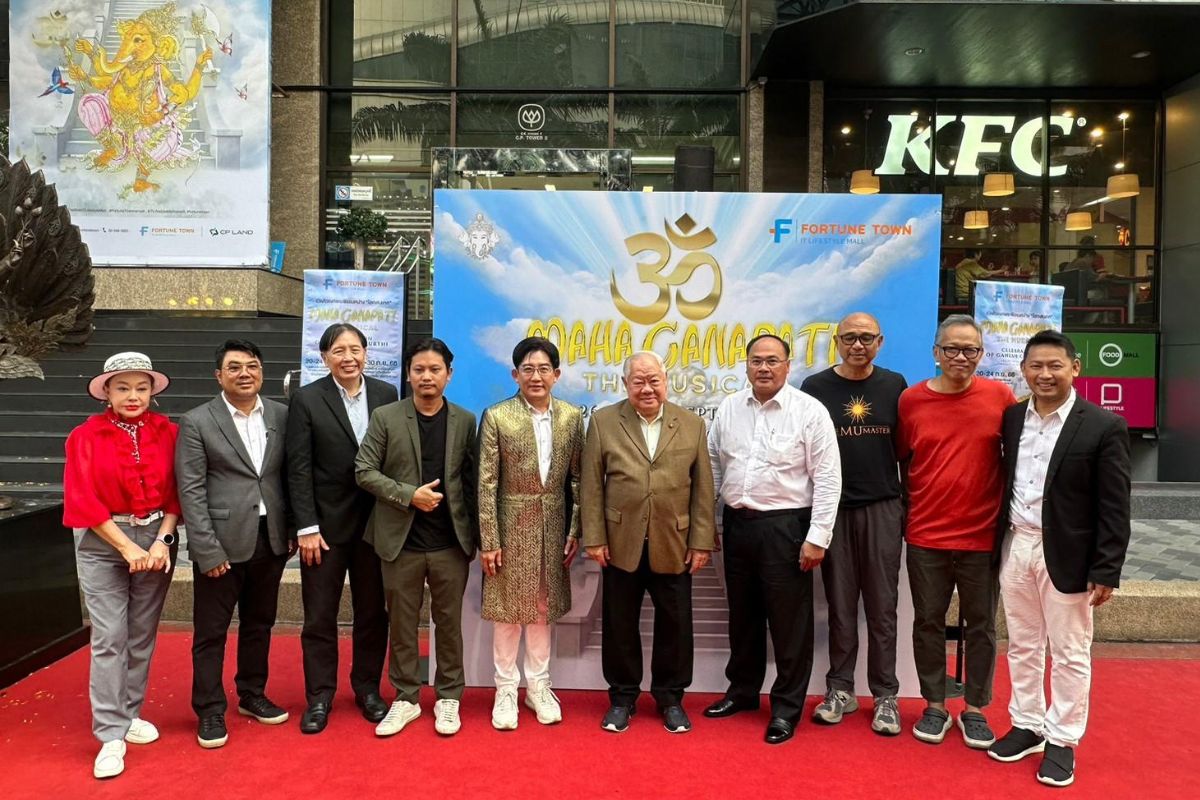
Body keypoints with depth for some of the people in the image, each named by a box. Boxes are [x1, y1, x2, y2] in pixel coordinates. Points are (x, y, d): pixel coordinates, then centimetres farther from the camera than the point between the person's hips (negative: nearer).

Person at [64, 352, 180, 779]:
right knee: (108, 639, -3)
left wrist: (161, 541, -11)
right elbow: (83, 500, -9)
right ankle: (111, 735, 4)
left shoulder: (167, 432, -1)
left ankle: (131, 713, 26)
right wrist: (128, 547, -14)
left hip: (156, 540, 2)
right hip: (103, 544, -2)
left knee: (142, 635, 11)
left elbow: (176, 492, 1)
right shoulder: (86, 436, -6)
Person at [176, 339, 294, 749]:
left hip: (271, 539, 4)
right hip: (222, 542, -3)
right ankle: (210, 711, 23)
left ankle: (252, 695, 34)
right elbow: (191, 491, -9)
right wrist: (208, 550, -13)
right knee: (211, 631, 7)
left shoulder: (281, 415, 3)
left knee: (259, 623, 17)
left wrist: (293, 529, 4)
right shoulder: (196, 422, -6)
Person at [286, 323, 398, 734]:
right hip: (326, 523, -2)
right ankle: (319, 696, 23)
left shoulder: (386, 394, 2)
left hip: (375, 522, 2)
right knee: (320, 615, 8)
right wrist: (307, 528, -11)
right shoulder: (307, 400, -5)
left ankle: (367, 687, 29)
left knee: (373, 611, 13)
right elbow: (298, 469, -7)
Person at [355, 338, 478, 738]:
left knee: (449, 623, 10)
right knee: (401, 625, 10)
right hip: (401, 541, 0)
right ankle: (406, 698, 26)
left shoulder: (465, 421, 3)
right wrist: (409, 495, -15)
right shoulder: (385, 417, -1)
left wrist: (475, 536, 4)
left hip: (451, 543, 1)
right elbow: (364, 471, -3)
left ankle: (448, 697, 25)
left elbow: (471, 480, 6)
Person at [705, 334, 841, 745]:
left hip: (785, 526, -5)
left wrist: (817, 537, -13)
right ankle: (742, 690, 35)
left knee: (789, 620, 5)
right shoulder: (728, 408, 6)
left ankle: (787, 708, 20)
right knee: (742, 615, 17)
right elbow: (713, 468, 11)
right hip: (737, 523, 5)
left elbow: (827, 479, -10)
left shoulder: (810, 411, -9)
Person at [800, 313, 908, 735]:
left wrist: (908, 505, 7)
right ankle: (840, 689, 21)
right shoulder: (816, 387, 0)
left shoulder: (894, 385, 5)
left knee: (882, 607, 6)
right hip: (833, 509, 0)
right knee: (840, 606, 8)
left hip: (883, 510, 1)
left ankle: (885, 696, 18)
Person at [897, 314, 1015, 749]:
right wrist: (906, 507, 5)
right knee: (928, 622, 11)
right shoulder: (911, 399, -2)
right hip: (925, 535, 1)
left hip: (982, 535, 0)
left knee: (981, 626, 11)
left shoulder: (1000, 396, -4)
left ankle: (975, 709, 28)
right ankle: (934, 706, 27)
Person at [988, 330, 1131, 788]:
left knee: (1069, 653, 9)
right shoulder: (1012, 418, 4)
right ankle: (1027, 726, 32)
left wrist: (1106, 572, -12)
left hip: (1066, 554, -4)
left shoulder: (1103, 427, -10)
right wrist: (1000, 543, 6)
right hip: (1015, 547, 5)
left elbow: (1114, 509, -10)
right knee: (1022, 646, 16)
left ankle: (1062, 740, 24)